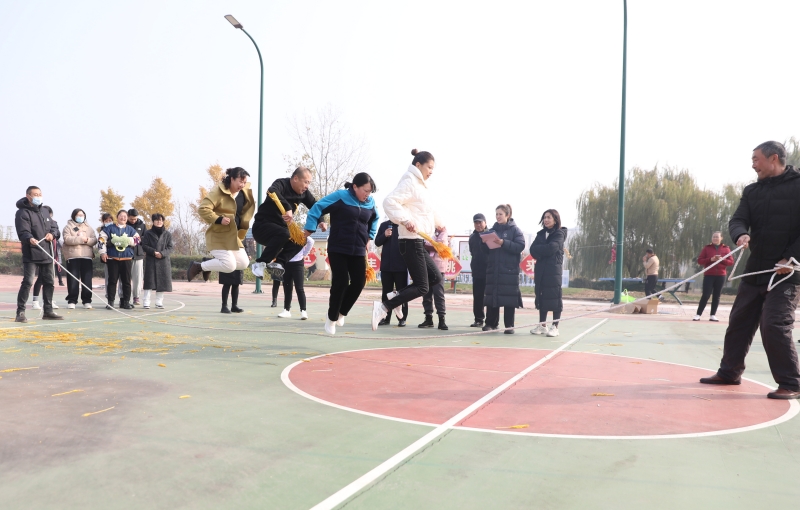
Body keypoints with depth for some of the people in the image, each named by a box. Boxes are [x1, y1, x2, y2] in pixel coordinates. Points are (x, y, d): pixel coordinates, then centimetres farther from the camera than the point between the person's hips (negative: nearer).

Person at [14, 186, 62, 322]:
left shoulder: (44, 211, 16)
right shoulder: (23, 213, -8)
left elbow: (54, 227, 19)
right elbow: (23, 232, -19)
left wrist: (52, 234, -4)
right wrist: (30, 239, -40)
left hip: (46, 254, 7)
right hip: (31, 255, -7)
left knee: (49, 282, 11)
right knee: (27, 282, -12)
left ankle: (48, 311, 21)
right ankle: (20, 313, -7)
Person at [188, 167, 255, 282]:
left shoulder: (244, 193, 6)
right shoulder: (219, 192, -16)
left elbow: (244, 213, 22)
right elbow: (203, 209, -23)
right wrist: (218, 219, -28)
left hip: (233, 236, 8)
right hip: (218, 236, -8)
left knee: (244, 263, 1)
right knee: (230, 265, -16)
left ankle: (209, 264, 18)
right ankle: (198, 266, 5)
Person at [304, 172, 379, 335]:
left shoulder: (370, 202, 3)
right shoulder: (340, 197, -13)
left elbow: (374, 219, 24)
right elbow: (316, 209, -10)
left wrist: (370, 237, 16)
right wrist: (309, 230, -13)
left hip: (358, 251, 5)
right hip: (337, 249, -5)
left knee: (359, 283, 0)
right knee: (340, 283, -8)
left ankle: (341, 312, 23)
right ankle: (332, 318, 11)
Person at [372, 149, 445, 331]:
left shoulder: (419, 185, 19)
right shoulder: (409, 182, -10)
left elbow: (427, 211, 38)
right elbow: (389, 201, -26)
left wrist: (439, 223, 50)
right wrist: (405, 220, -34)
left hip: (418, 242, 10)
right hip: (411, 241, -10)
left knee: (436, 277, 11)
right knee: (422, 287, -9)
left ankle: (396, 296, 13)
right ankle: (383, 306, -8)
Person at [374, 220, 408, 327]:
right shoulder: (384, 225, 8)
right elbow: (377, 242, 6)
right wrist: (384, 235, -12)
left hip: (401, 265, -2)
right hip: (386, 265, 3)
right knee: (386, 292, 8)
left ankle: (402, 318, 7)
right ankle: (386, 317, 14)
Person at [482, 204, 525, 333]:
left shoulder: (515, 230, 2)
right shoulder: (492, 230, 15)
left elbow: (520, 246, -12)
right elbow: (486, 250, 15)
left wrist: (504, 243, -21)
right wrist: (484, 243, -6)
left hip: (509, 269, -4)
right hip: (493, 268, 5)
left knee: (509, 297, -4)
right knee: (491, 296, 4)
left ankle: (509, 325, 2)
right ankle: (491, 323, 12)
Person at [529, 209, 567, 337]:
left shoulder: (559, 234, 0)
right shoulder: (541, 234, 16)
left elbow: (551, 248, -17)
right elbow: (533, 250, 3)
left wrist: (539, 250, -3)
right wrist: (544, 250, -14)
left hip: (554, 270, -5)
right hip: (540, 269, 5)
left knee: (554, 297, -5)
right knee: (541, 296, 7)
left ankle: (555, 327, -3)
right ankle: (542, 325, 14)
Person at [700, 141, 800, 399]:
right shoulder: (751, 191, 10)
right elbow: (737, 220, -1)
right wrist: (740, 235, -24)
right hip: (755, 271, 6)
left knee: (774, 325, -14)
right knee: (739, 321, 11)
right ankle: (729, 372, 25)